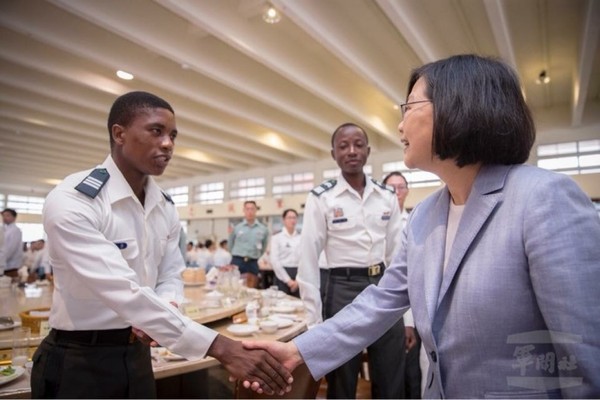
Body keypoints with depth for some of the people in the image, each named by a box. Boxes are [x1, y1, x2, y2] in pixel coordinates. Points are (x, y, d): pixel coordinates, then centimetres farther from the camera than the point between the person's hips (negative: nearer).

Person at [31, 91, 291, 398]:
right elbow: (123, 291, -32)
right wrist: (221, 347, -36)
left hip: (137, 354, 6)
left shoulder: (166, 208, 0)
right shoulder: (71, 201, -22)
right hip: (78, 362, -5)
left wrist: (161, 314, -18)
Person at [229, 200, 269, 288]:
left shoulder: (263, 229, 1)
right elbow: (231, 243, 17)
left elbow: (264, 246, 16)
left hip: (253, 263, 1)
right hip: (237, 261, -1)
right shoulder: (237, 228, 1)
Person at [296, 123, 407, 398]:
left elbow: (397, 255, 8)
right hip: (343, 291, -3)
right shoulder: (321, 198, -7)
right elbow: (308, 261, -7)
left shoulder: (387, 197, 4)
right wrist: (315, 320, -8)